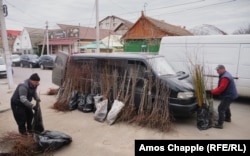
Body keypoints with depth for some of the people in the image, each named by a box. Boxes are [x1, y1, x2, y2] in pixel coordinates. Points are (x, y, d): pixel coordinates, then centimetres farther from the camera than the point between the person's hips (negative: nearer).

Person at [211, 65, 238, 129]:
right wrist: (214, 90, 1)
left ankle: (220, 124, -11)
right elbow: (220, 86, 14)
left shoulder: (225, 77, -26)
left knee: (221, 108, -12)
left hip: (229, 95, -11)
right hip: (230, 94, 11)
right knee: (226, 106, 29)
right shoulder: (225, 75, 10)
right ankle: (228, 118, 49)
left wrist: (213, 91, -18)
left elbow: (221, 88, -29)